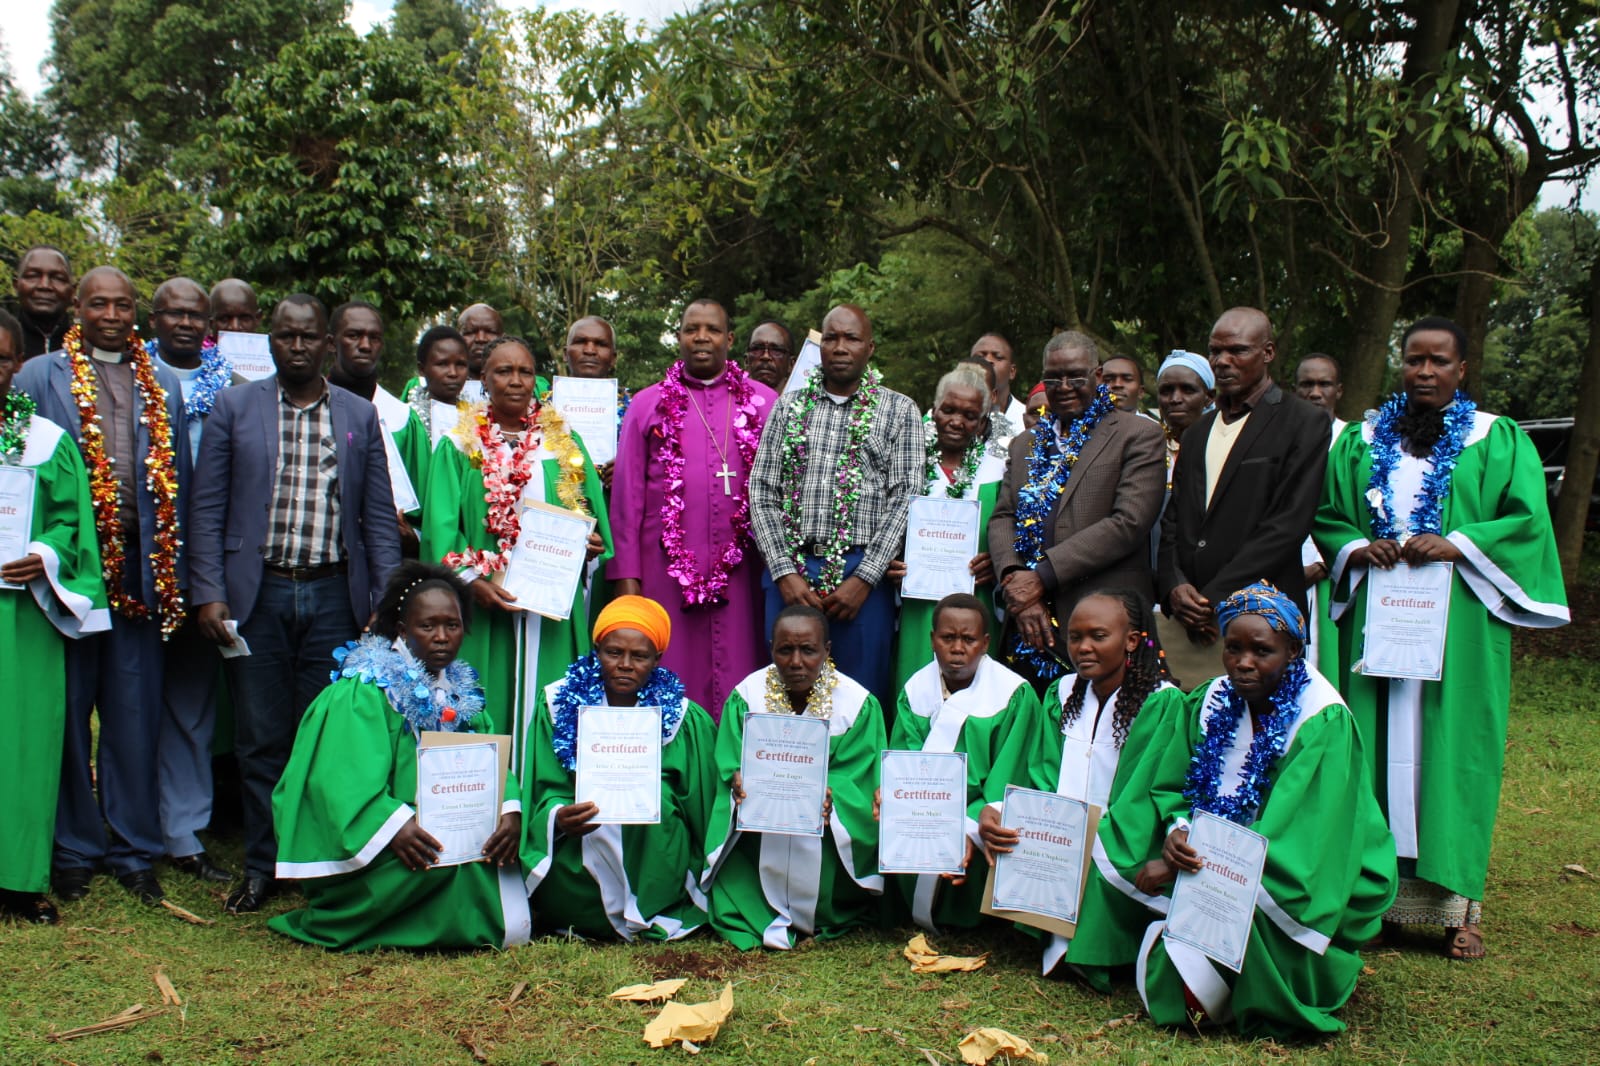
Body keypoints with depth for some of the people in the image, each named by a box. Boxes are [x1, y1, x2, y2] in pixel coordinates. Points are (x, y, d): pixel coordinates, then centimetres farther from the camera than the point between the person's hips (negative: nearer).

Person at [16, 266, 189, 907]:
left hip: (139, 568, 2)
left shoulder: (162, 385, 12)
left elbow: (175, 481, 11)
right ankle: (73, 851, 17)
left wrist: (172, 572, 5)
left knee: (136, 718, 6)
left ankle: (134, 851, 16)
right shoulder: (39, 377, 5)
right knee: (66, 714, 5)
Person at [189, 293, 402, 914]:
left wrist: (388, 601, -1)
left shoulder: (361, 417, 9)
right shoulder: (234, 407, 7)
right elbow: (208, 507, 4)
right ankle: (263, 867, 18)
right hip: (257, 594, 0)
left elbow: (379, 516, 8)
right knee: (261, 739, 5)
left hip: (334, 595, 0)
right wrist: (209, 594, -6)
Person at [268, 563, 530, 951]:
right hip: (359, 853, -6)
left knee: (494, 832, -18)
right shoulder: (362, 691, -11)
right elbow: (344, 777, -22)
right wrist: (394, 824, -37)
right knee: (445, 854, -30)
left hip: (442, 828, 6)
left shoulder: (460, 690, 9)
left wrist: (510, 809, -22)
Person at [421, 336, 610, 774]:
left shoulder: (564, 443, 14)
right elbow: (441, 524, -2)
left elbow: (592, 513, 13)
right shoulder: (460, 446, 7)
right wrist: (472, 580, -16)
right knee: (486, 707, -3)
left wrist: (589, 543, -10)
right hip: (485, 605, -2)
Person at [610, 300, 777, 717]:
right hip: (666, 569, 0)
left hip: (740, 569, 0)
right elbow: (627, 495, 7)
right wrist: (626, 576, 1)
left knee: (737, 692, 1)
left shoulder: (763, 402, 9)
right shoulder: (647, 405, 10)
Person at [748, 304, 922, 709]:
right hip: (790, 568, 2)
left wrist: (864, 578, -11)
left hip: (862, 572, -2)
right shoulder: (789, 406, 12)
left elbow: (905, 500, -2)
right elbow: (761, 492, 7)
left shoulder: (900, 411, 6)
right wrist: (784, 572, -5)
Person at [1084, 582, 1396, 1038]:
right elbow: (1172, 783, 2)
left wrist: (1177, 865, -27)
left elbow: (1285, 833, -25)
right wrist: (1177, 831, -23)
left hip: (1308, 876, -6)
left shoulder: (1324, 723, -18)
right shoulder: (1214, 701, 0)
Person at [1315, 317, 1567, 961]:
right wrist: (1356, 547, -7)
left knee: (1450, 746, -3)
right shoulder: (1363, 440, 13)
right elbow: (1325, 515, 13)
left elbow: (1529, 519, -1)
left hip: (1457, 618, -2)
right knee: (1378, 746, 1)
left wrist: (1456, 545, -14)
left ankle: (1458, 902, 3)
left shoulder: (1497, 440, 6)